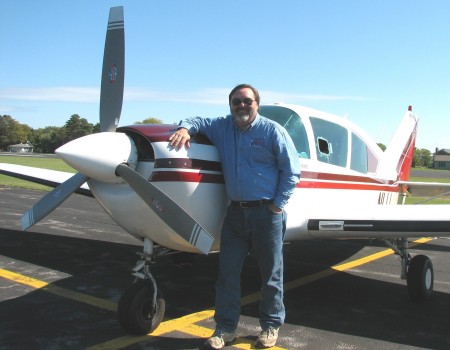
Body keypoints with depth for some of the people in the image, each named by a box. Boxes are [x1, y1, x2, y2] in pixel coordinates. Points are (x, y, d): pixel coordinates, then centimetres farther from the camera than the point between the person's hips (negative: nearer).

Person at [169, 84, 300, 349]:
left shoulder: (273, 131, -4)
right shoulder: (222, 127, 9)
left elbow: (292, 170, -4)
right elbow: (198, 121, 20)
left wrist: (278, 205, -8)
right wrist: (185, 128, -4)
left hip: (266, 213, -4)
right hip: (235, 211, 4)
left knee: (271, 274, 7)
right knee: (227, 272, 6)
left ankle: (271, 326, 25)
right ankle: (226, 328, 18)